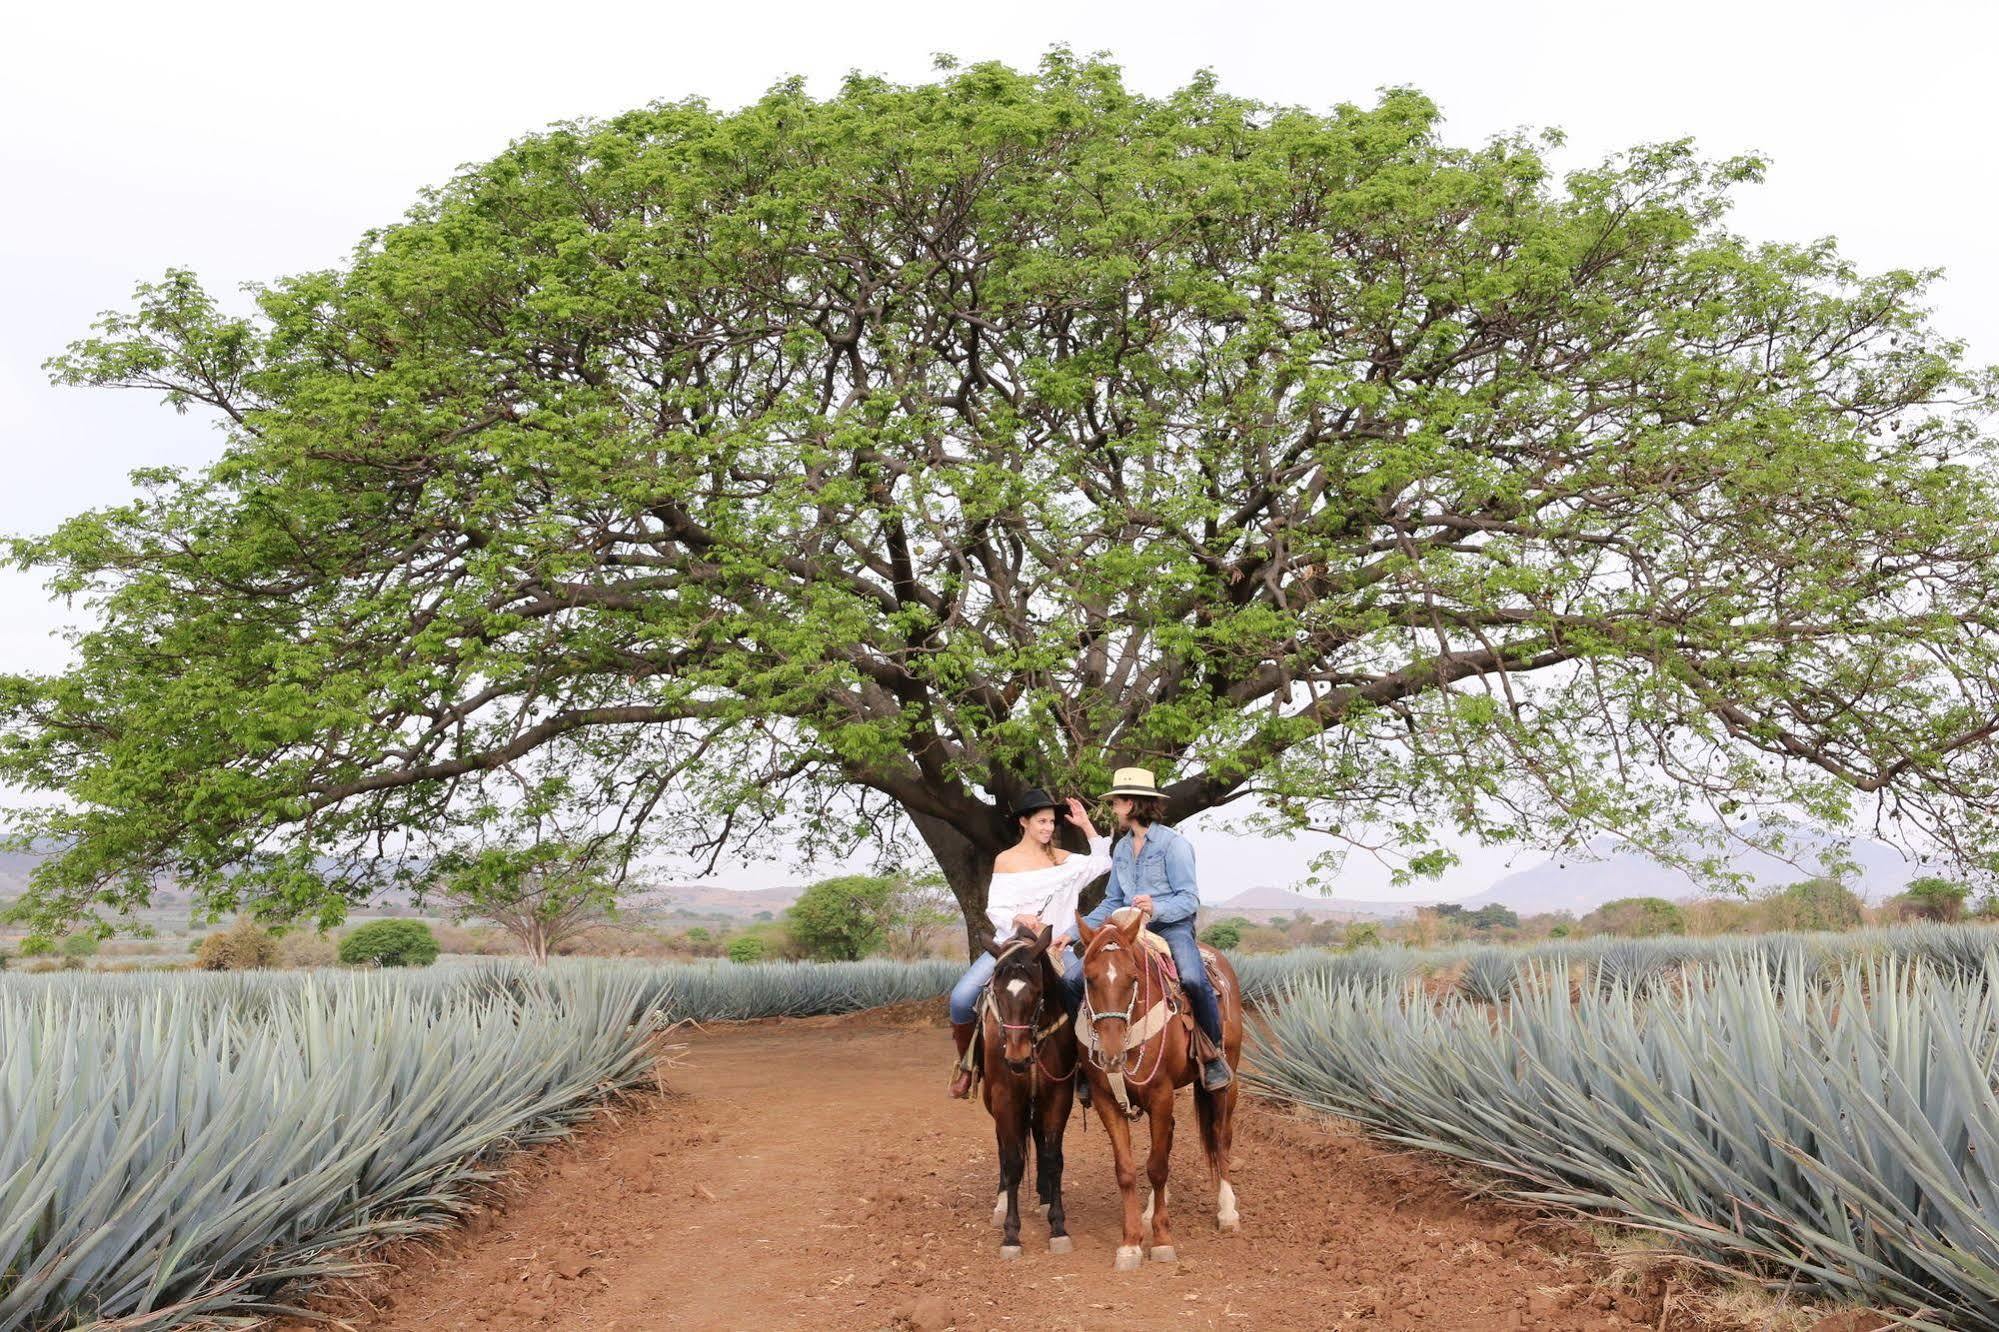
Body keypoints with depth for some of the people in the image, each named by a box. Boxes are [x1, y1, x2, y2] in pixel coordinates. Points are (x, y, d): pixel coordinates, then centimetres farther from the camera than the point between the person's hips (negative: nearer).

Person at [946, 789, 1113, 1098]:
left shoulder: (1062, 859, 10)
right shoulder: (1005, 860, 3)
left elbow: (1103, 862, 11)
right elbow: (995, 909, -3)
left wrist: (1086, 826, 7)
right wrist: (1019, 919, -23)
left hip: (1054, 946, 2)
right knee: (962, 997, -22)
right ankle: (966, 1061, 3)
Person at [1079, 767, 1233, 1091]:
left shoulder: (1174, 844, -5)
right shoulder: (1121, 848, 15)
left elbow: (1190, 900, -10)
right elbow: (1112, 903, 19)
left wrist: (1156, 907, -30)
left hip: (1172, 927, -7)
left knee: (1193, 979, -34)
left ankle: (1213, 1054, -14)